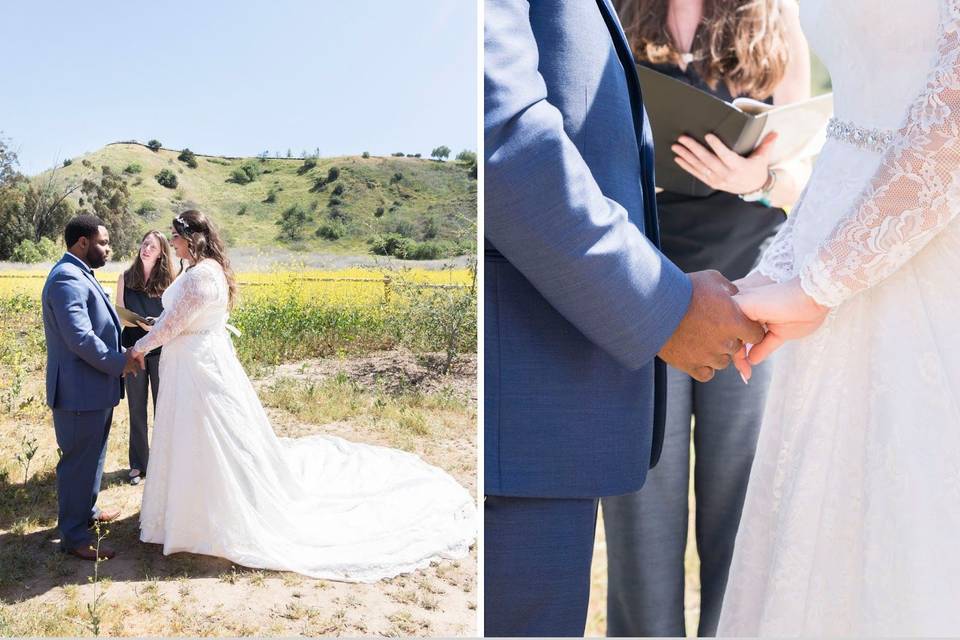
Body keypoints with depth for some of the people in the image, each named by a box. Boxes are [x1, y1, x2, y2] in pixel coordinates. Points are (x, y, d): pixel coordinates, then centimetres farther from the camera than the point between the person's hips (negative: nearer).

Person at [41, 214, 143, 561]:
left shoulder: (80, 275, 13)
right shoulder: (68, 279, -20)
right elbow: (80, 338, -27)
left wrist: (121, 356, 7)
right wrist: (119, 363, -16)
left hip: (94, 388, 10)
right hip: (80, 390, -10)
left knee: (93, 455, 23)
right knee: (78, 461, 0)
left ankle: (87, 510, 39)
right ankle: (74, 537, 12)